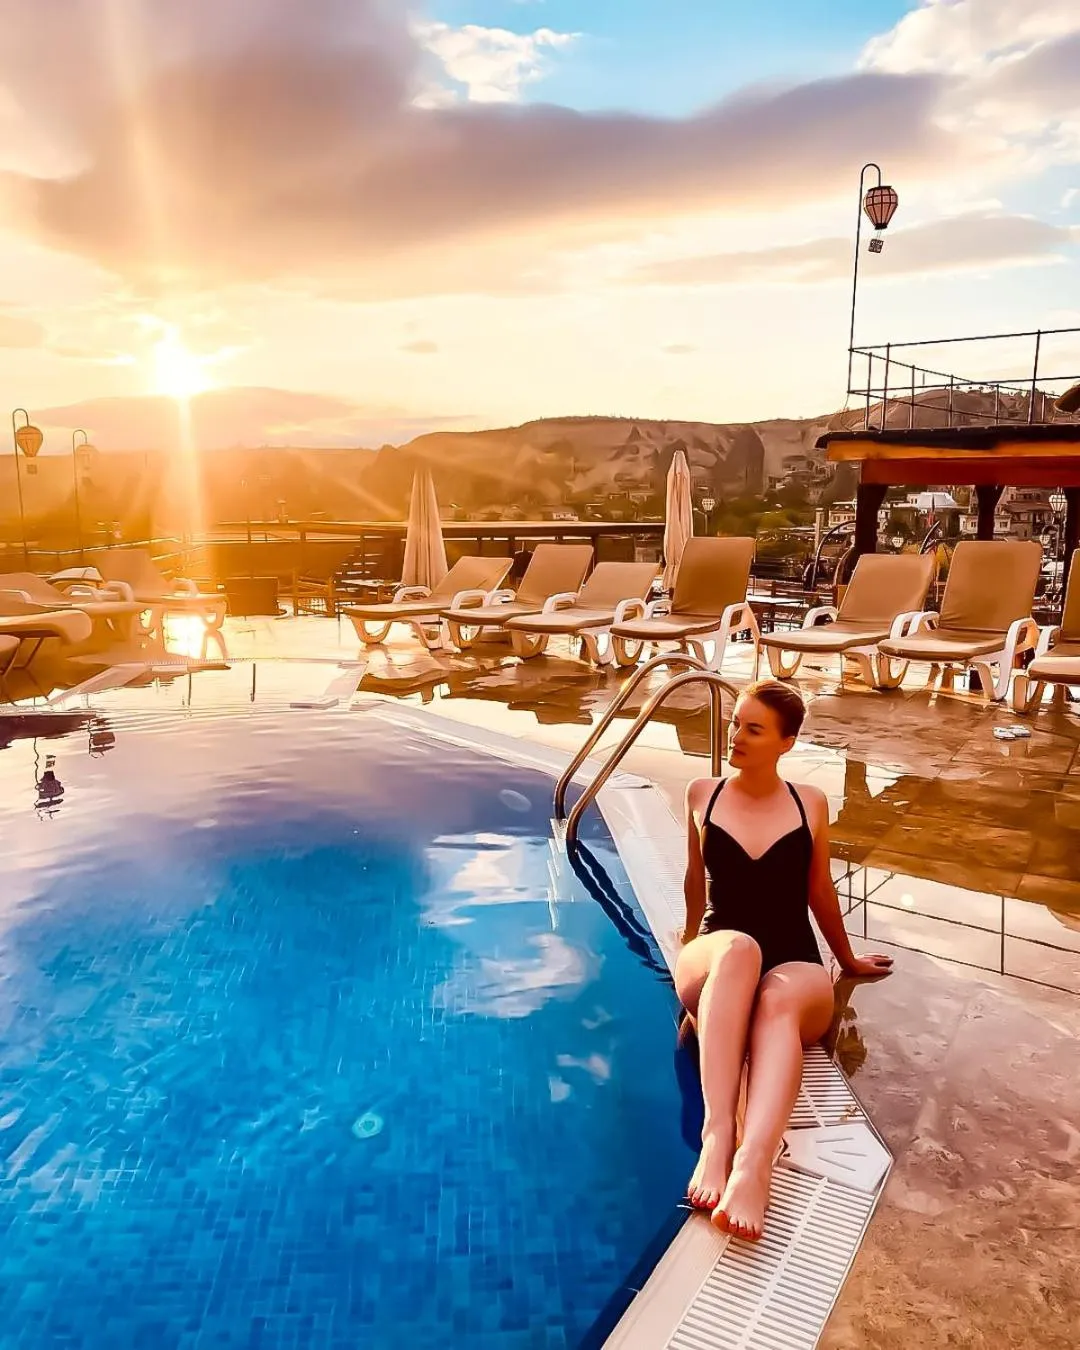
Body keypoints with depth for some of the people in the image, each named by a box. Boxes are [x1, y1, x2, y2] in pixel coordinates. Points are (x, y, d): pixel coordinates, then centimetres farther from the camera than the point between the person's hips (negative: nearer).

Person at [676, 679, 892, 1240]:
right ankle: (716, 1136, -50)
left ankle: (752, 1168, -60)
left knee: (781, 999, -39)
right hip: (714, 967, 0)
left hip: (794, 966, 0)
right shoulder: (702, 795, 6)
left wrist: (848, 960, 28)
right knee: (738, 948, -39)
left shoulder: (810, 804, 6)